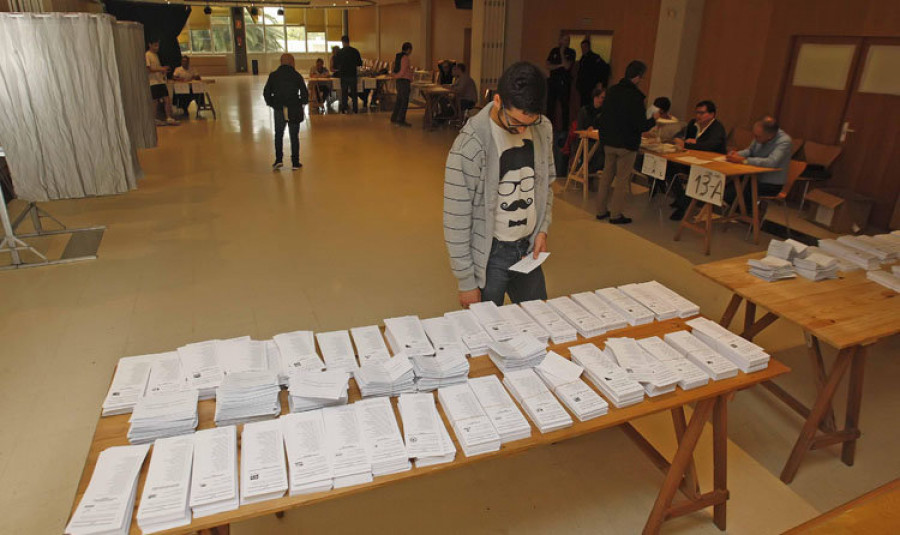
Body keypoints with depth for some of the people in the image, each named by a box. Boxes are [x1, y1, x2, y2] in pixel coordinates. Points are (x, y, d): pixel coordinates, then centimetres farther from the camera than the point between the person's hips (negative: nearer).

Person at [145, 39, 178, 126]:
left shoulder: (156, 55, 17)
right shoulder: (147, 55, -7)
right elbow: (148, 69, -14)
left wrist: (163, 69, 5)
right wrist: (160, 69, -19)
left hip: (160, 81, 8)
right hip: (153, 82, -8)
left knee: (167, 99, 1)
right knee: (154, 101, -2)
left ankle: (169, 118, 3)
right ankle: (155, 120, 5)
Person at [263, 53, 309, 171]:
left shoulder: (273, 75, 1)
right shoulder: (297, 76, -4)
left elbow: (266, 93, 2)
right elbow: (305, 93, -6)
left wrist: (271, 104, 16)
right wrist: (302, 102, 12)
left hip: (279, 109, 1)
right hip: (294, 110, -1)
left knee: (278, 135, 16)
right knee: (294, 136, 7)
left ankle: (278, 160, 7)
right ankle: (295, 163, 8)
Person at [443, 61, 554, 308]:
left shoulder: (544, 129, -4)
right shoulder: (471, 144, -22)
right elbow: (456, 220, -18)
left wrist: (543, 228, 2)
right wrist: (466, 281, -14)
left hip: (528, 249, 6)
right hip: (489, 255, -5)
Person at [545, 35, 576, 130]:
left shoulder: (571, 52, 3)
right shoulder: (554, 51, 11)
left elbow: (567, 66, -11)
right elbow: (548, 66, 4)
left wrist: (562, 53, -10)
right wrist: (560, 65, -7)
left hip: (564, 82, -3)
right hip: (553, 80, 3)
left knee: (564, 105, -2)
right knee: (550, 104, 2)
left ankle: (565, 127, 1)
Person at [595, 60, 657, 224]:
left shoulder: (611, 91, 2)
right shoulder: (635, 96, -19)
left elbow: (603, 117, 10)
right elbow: (641, 126, -18)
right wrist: (653, 119, 0)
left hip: (608, 142, 6)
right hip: (626, 144, -6)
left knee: (606, 176, 16)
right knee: (622, 180, 4)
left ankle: (601, 210, 23)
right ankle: (616, 214, 9)